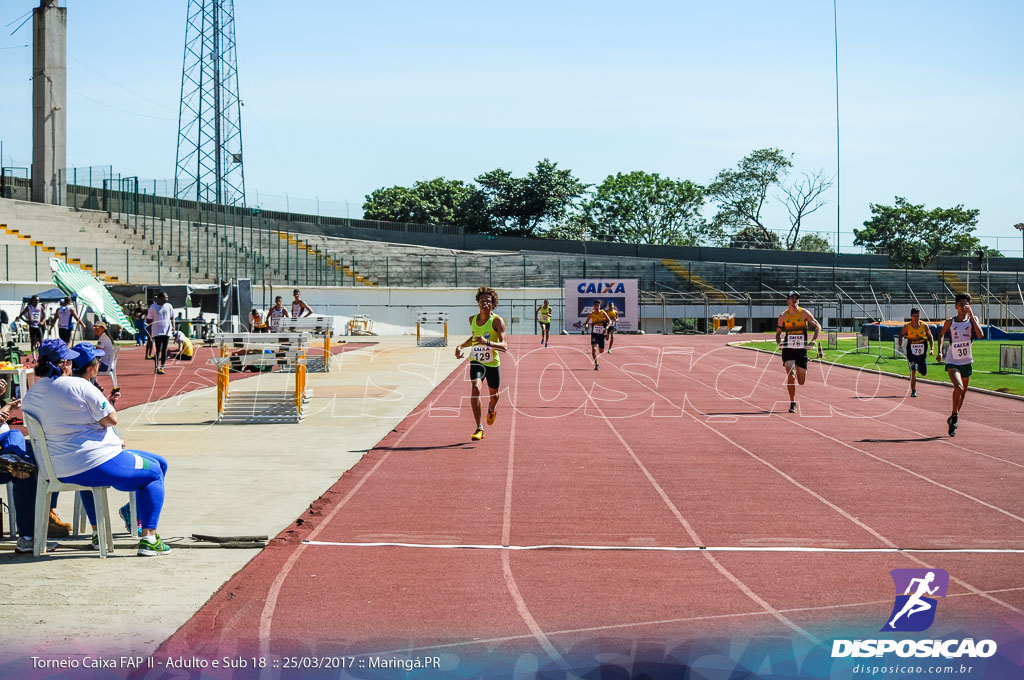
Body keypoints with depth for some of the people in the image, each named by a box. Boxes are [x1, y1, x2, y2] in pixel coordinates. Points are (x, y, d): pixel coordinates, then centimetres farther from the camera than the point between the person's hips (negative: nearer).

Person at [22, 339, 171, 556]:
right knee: (155, 471, 13)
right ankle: (148, 538, 2)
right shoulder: (78, 386, -15)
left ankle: (97, 533, 43)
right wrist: (104, 399, 5)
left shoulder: (30, 397, 7)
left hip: (61, 473, 8)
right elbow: (111, 419, -15)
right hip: (97, 463, -8)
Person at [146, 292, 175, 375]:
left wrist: (173, 326, 2)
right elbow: (149, 319, 4)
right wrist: (150, 331, -6)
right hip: (157, 331, -3)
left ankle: (162, 367, 10)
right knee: (158, 349, -8)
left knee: (164, 350, 4)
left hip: (167, 331, 3)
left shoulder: (169, 306, 8)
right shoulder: (153, 307, -1)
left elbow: (172, 317, 15)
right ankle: (157, 368, -5)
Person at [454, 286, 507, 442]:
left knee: (493, 394, 16)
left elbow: (504, 346, -24)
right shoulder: (472, 319, 2)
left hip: (493, 363, -2)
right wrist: (460, 346, 9)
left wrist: (487, 342, -40)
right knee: (475, 388, -23)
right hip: (476, 361, 2)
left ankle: (492, 410, 56)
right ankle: (479, 428, -21)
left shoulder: (497, 321, -14)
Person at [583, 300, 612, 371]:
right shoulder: (591, 314, -2)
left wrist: (606, 328, -29)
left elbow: (609, 321, -12)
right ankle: (596, 364, -15)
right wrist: (586, 325, -16)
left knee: (601, 351, 7)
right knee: (593, 348, -19)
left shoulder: (603, 313, -6)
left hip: (601, 333, 0)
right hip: (594, 333, 0)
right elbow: (586, 322, 8)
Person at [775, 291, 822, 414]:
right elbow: (778, 333, 15)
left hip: (801, 349, 0)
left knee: (801, 381, 3)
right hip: (788, 349, 0)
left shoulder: (804, 313, 0)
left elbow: (818, 326, 3)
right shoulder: (783, 316, 4)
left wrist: (814, 340, -11)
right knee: (790, 375, -18)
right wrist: (779, 343, -5)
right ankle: (793, 403, -8)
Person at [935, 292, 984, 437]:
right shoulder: (950, 322, -4)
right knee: (959, 387, -25)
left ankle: (954, 417, 37)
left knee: (963, 392, 15)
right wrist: (939, 351, 3)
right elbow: (941, 335, 15)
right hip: (952, 362, -3)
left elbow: (980, 335, -21)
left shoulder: (972, 319, -4)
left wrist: (971, 316, -23)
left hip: (967, 361, 3)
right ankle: (954, 417, -11)